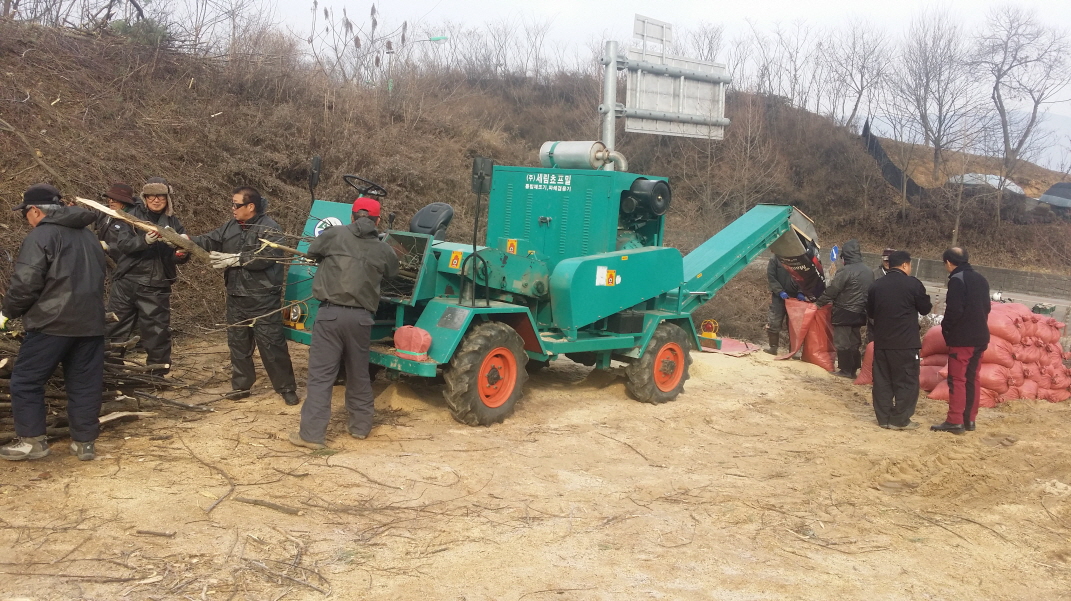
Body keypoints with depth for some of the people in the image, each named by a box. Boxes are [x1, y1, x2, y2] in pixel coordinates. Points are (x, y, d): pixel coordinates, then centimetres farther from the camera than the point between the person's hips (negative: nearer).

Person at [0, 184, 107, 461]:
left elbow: (26, 282, -13)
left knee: (26, 380, 7)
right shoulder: (88, 235, 17)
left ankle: (32, 440, 10)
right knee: (85, 383, 10)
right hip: (91, 322, 7)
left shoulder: (41, 235, -8)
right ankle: (85, 442, 13)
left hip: (53, 322, -7)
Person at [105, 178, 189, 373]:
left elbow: (181, 255, 1)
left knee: (157, 331, 4)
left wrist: (181, 254, -23)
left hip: (156, 286, 0)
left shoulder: (174, 223, 6)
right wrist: (144, 240, -32)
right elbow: (122, 243, -13)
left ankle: (159, 372, 15)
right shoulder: (132, 216, 1)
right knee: (115, 329, 8)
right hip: (126, 282, 0)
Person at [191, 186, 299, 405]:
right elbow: (209, 241, 6)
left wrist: (234, 259, -22)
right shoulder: (230, 227, 10)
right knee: (238, 343, 15)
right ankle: (241, 386, 28)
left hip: (263, 299, -7)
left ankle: (287, 388, 6)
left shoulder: (269, 229, -14)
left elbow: (265, 257, -26)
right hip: (236, 297, 8)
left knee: (272, 344, -4)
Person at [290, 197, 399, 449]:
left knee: (320, 374, 1)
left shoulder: (334, 235, -1)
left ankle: (312, 434, 1)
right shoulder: (383, 250, 5)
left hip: (331, 313, -2)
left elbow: (312, 252, 13)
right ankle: (361, 426, 28)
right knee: (359, 373, 18)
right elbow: (392, 273, 19)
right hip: (361, 317, 3)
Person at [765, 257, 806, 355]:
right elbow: (771, 277, -5)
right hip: (778, 297, -2)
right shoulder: (775, 259, -1)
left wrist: (800, 292, -9)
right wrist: (780, 291, -15)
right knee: (774, 323, -3)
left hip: (794, 297, 2)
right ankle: (773, 347, 7)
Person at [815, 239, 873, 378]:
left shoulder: (846, 271, -18)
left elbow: (832, 290, -15)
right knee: (854, 340, 16)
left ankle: (846, 369, 4)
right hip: (859, 313, 8)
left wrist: (819, 302, -4)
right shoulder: (869, 272, 7)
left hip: (844, 312, -8)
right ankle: (854, 369, 21)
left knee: (842, 341, 1)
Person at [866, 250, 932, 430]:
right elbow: (925, 309, 2)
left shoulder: (876, 285, 5)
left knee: (882, 380, 9)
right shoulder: (913, 284, -9)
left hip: (881, 340, 5)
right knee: (906, 381, 3)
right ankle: (900, 420, 4)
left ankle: (884, 418, 13)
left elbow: (870, 312, 13)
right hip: (905, 341, -5)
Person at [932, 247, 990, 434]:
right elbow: (986, 307, 17)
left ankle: (955, 421, -3)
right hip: (980, 337, 8)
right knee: (972, 378, 13)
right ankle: (969, 419, 17)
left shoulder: (957, 280, -15)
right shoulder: (980, 279, 12)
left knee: (957, 379, -4)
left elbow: (954, 310, -20)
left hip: (962, 339, -8)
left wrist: (945, 327, -5)